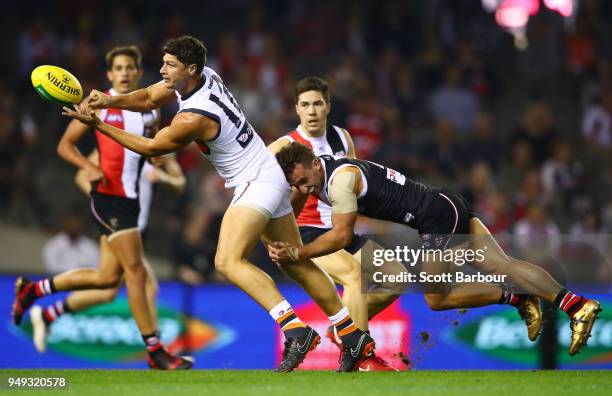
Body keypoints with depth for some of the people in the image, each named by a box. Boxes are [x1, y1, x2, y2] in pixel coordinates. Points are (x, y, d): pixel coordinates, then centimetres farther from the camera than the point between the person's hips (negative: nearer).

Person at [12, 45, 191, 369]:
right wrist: (89, 167, -17)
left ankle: (33, 290, 28)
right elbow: (65, 145, 0)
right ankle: (155, 351, -7)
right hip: (109, 195, -7)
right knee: (136, 271, -11)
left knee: (108, 277, 11)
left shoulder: (149, 110, 13)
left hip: (131, 197, 7)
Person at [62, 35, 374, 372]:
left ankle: (295, 330, -32)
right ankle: (354, 336, 19)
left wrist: (98, 125, -7)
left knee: (228, 261, -23)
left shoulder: (194, 118, -23)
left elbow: (151, 147, -9)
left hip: (255, 182, -10)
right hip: (270, 174, 10)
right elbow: (148, 98, 10)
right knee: (296, 265, 14)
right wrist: (110, 100, -7)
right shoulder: (203, 76, 1)